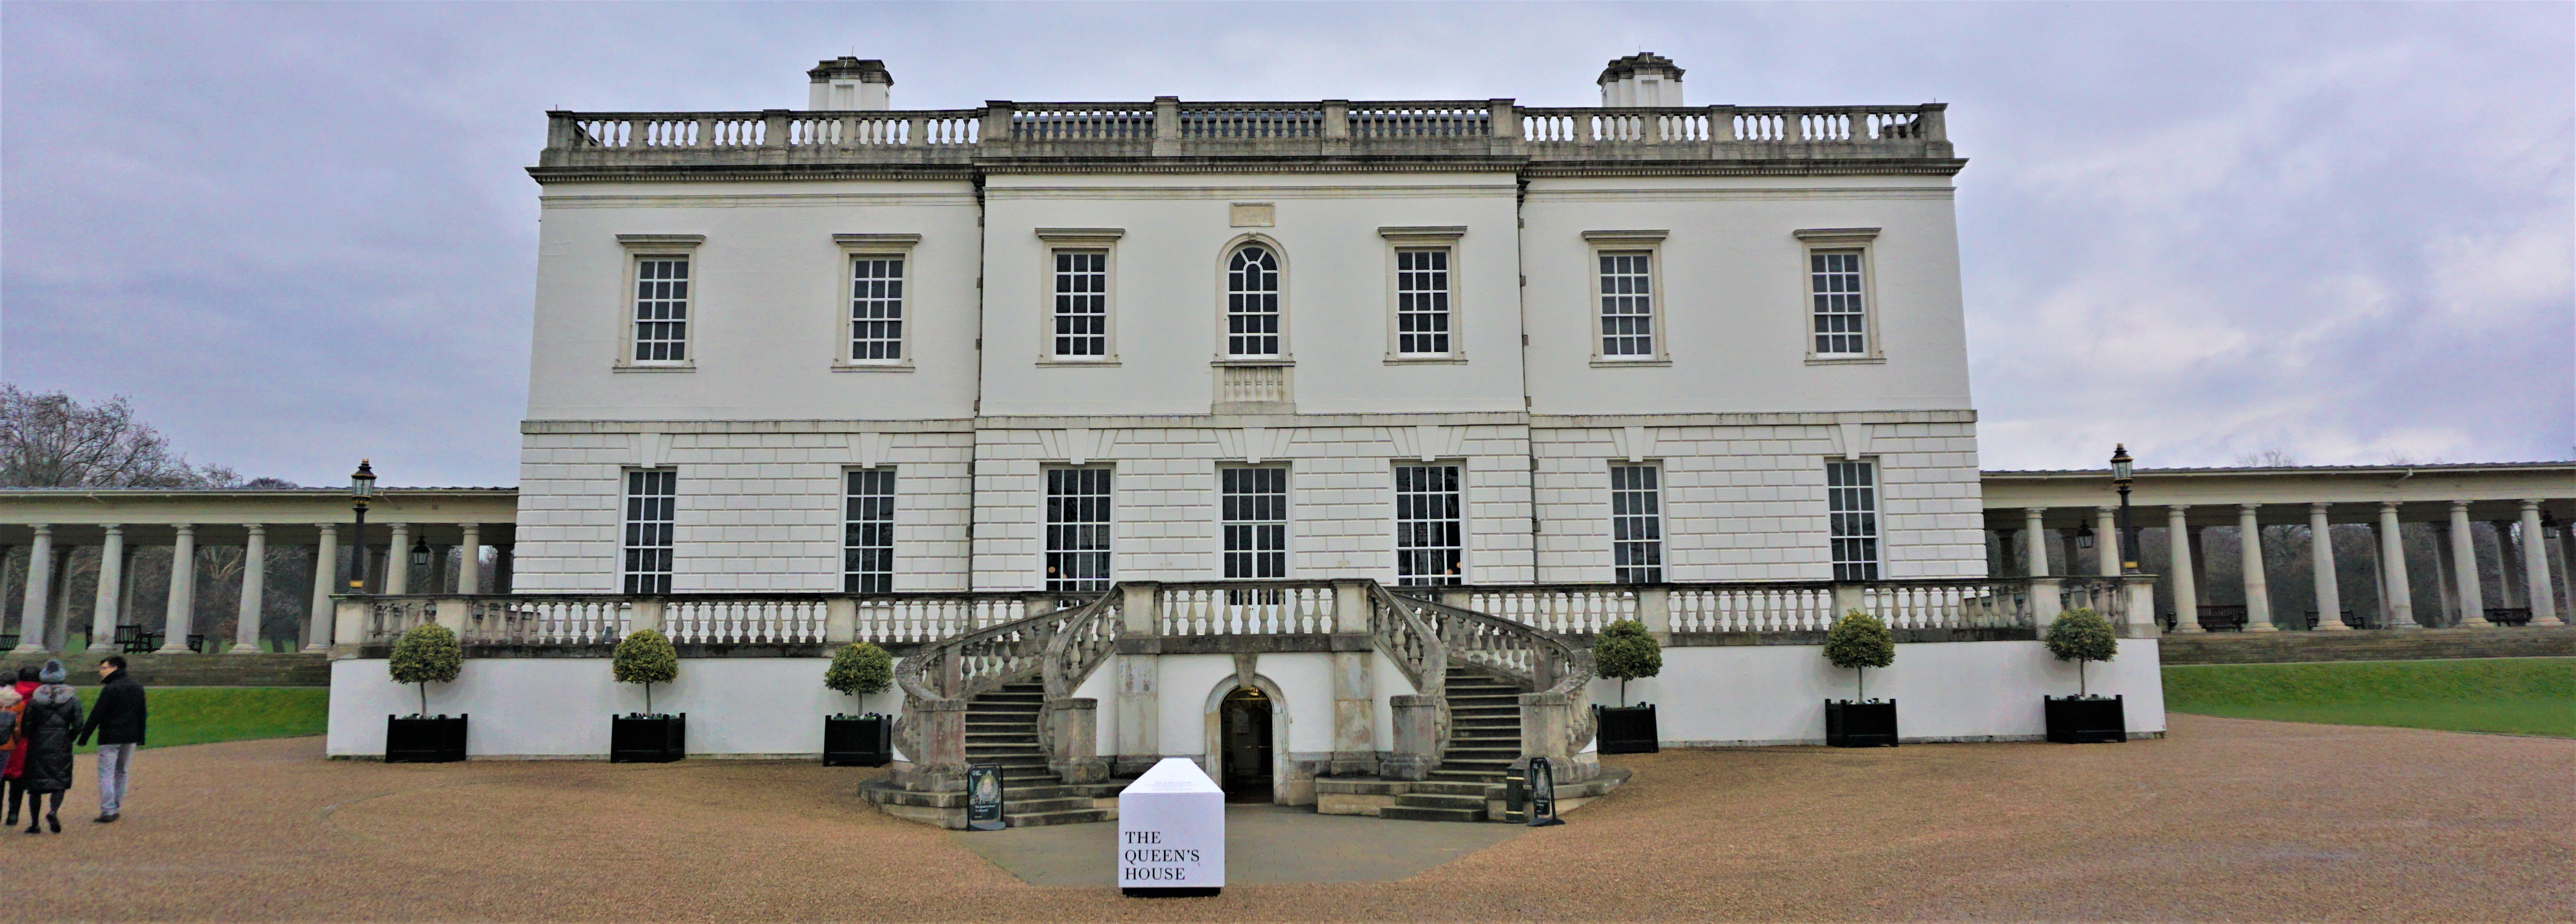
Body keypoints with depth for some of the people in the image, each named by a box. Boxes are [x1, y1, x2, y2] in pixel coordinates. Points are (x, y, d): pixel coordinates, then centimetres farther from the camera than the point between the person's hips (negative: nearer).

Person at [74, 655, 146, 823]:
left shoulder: (110, 689, -13)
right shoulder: (137, 688, 11)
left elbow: (97, 715, -13)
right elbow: (142, 714, 17)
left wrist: (83, 738, -9)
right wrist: (140, 738, 22)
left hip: (110, 738, -7)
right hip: (130, 738, 7)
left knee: (106, 773, -3)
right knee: (122, 772, 15)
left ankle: (108, 811, -7)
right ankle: (117, 808, 19)